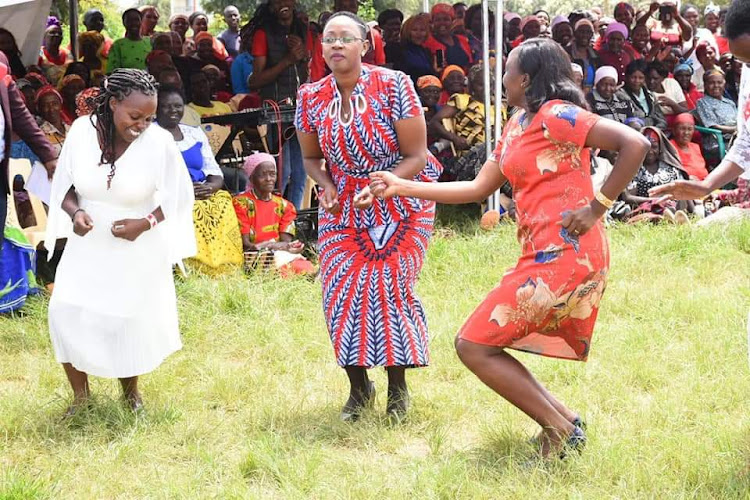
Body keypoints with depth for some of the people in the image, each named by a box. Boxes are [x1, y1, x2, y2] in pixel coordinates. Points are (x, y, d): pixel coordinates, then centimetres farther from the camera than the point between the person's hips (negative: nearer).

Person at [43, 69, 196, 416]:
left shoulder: (159, 142, -17)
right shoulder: (82, 131, -11)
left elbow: (177, 196, -5)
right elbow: (64, 186, 1)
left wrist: (145, 223, -21)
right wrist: (75, 212, -19)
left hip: (138, 250, -2)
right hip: (88, 245, 2)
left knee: (132, 321, 4)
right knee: (65, 313, -10)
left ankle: (130, 389, 34)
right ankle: (80, 394, 12)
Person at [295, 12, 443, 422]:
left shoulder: (393, 86, -18)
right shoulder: (311, 98, -6)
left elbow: (417, 157, -15)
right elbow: (311, 157, 8)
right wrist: (326, 185, -13)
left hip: (400, 206, -3)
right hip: (343, 210, 3)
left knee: (391, 292, -8)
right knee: (341, 295, -4)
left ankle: (398, 388, 11)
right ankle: (359, 387, 15)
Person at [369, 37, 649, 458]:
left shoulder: (555, 115, -10)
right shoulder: (516, 126, 18)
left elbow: (636, 144, -18)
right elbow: (479, 188, 20)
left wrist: (597, 206, -15)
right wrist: (401, 187, 18)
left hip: (566, 254, -10)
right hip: (543, 255, 10)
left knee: (475, 346, -9)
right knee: (485, 344, 12)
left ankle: (561, 428, -6)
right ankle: (565, 421, 12)